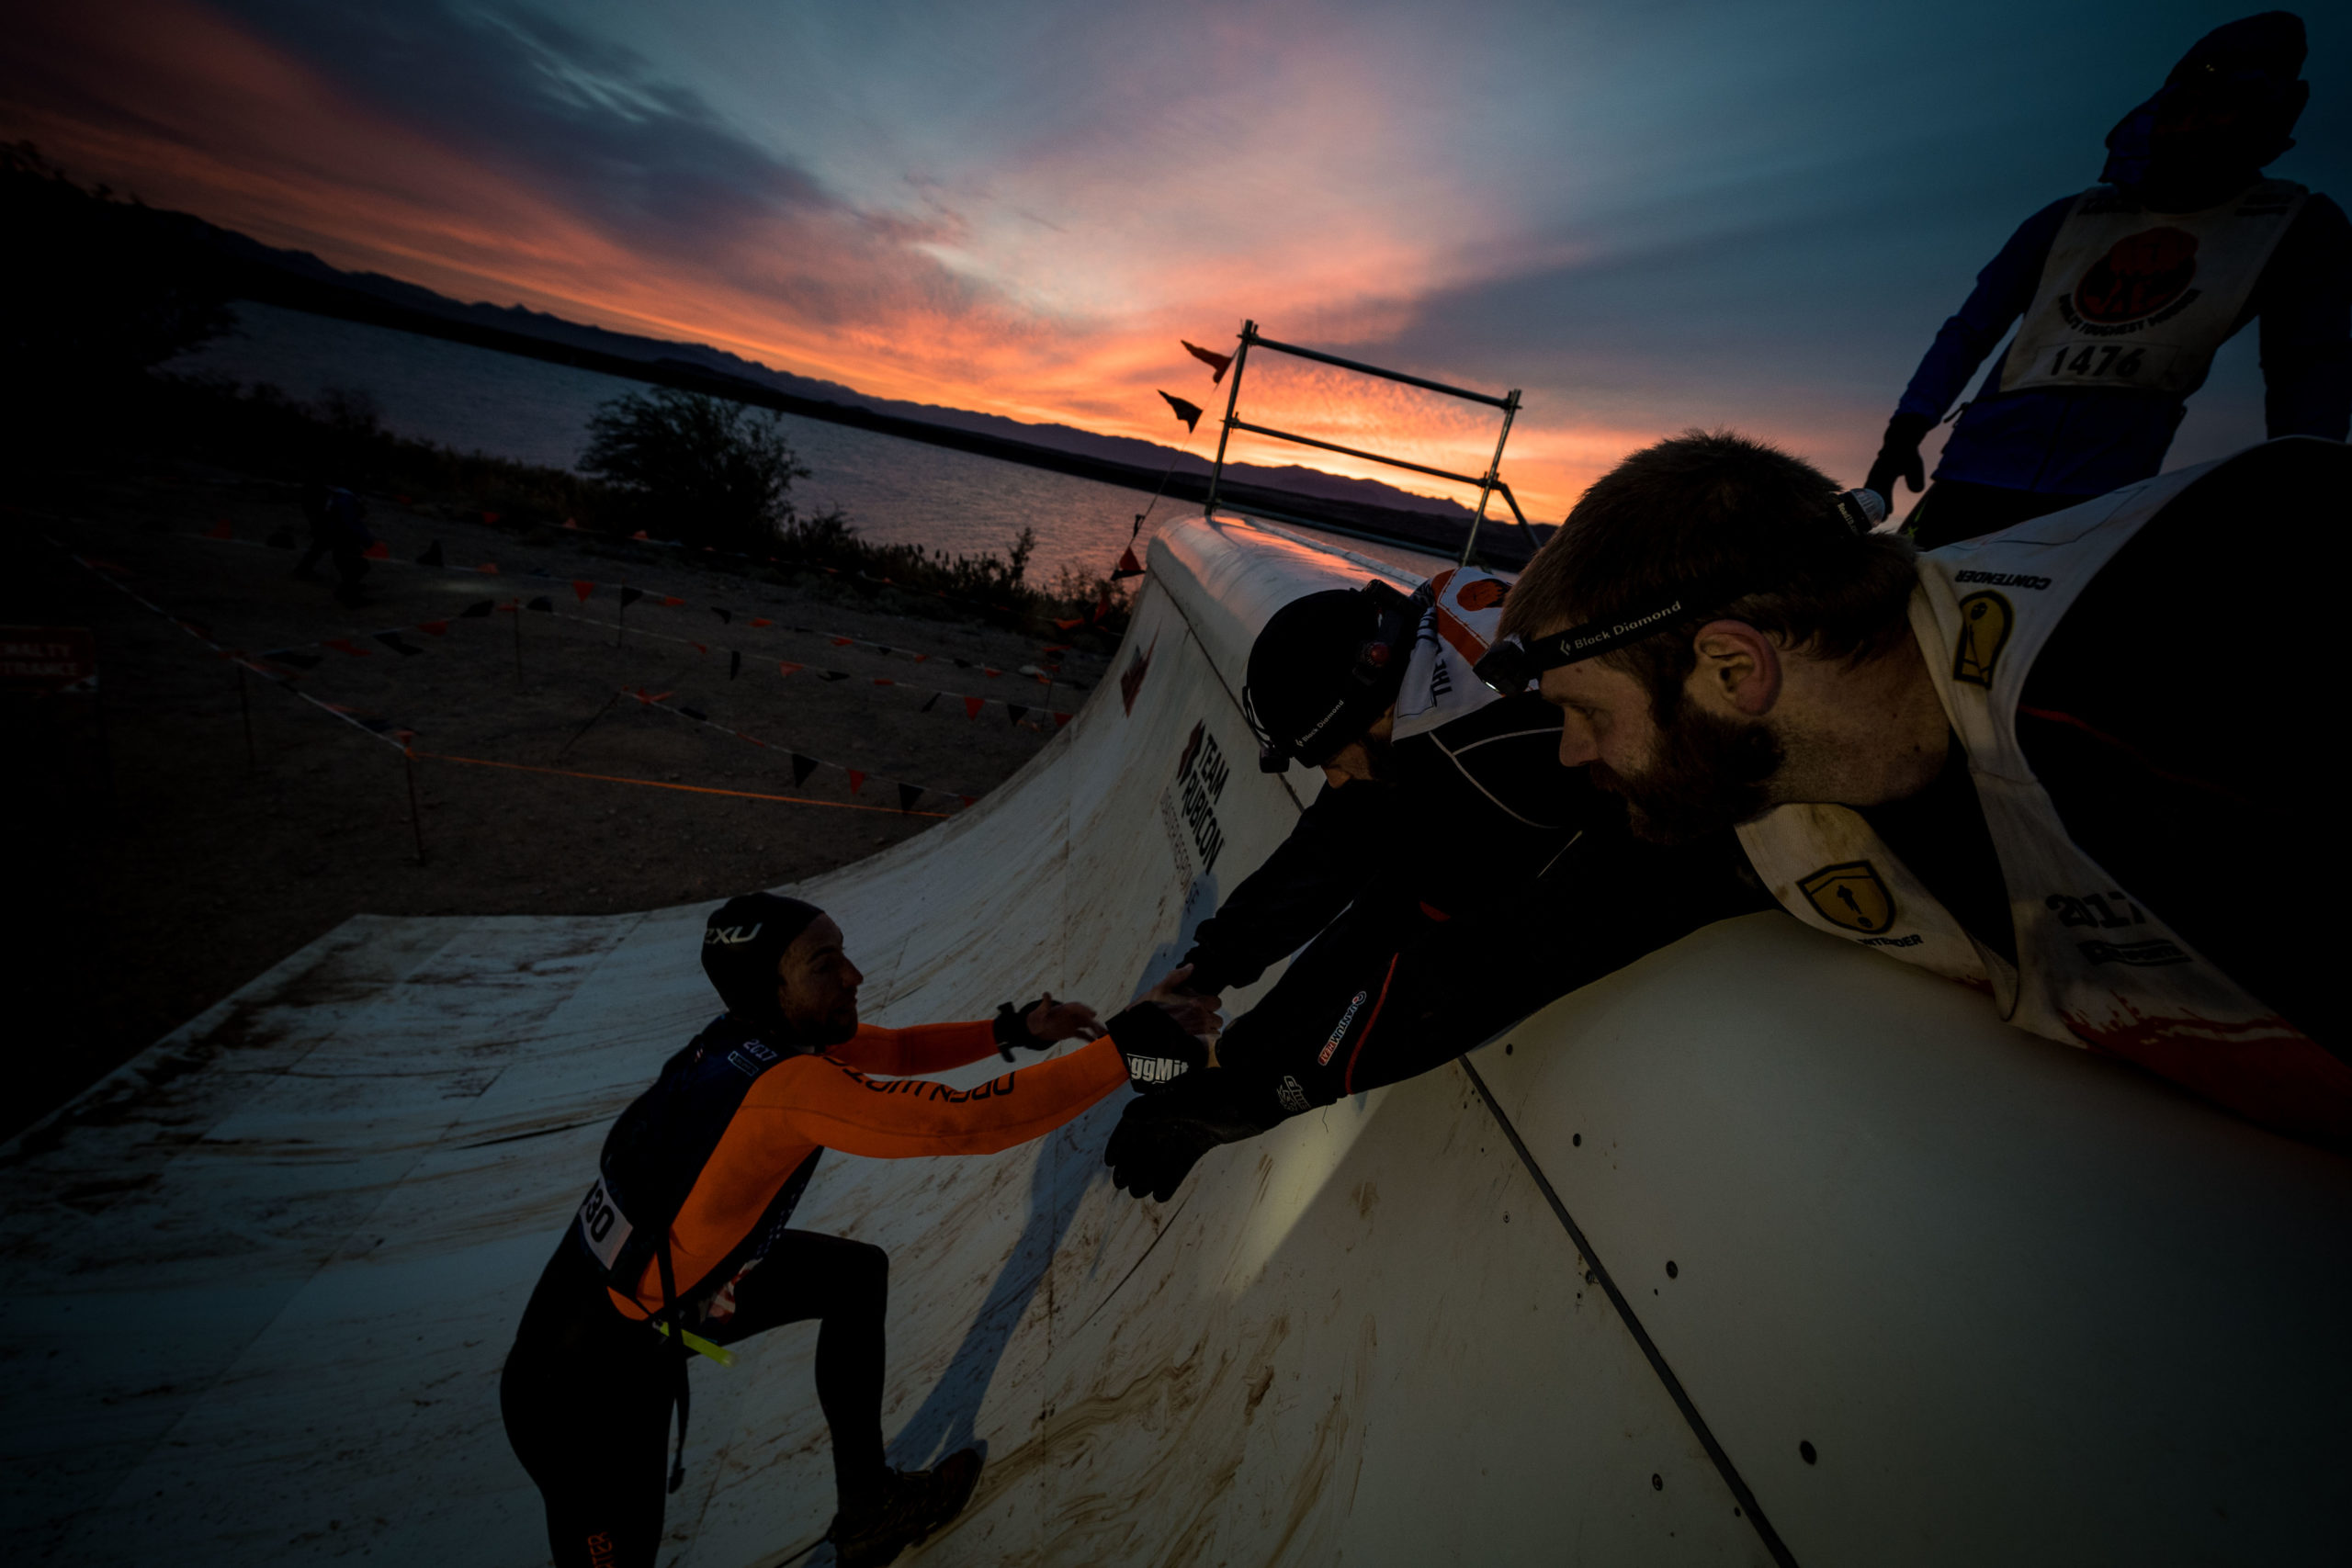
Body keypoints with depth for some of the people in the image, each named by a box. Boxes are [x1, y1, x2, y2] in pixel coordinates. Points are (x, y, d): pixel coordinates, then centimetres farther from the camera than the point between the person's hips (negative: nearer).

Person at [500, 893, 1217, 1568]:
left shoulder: (751, 1035, -12)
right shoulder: (786, 1085, -37)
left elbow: (898, 1051, 0)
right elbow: (971, 1121, -41)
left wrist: (1013, 1029, -13)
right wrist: (1127, 1046, -36)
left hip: (668, 1281, 8)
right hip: (586, 1388, -8)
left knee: (857, 1272, 12)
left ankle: (869, 1510, 26)